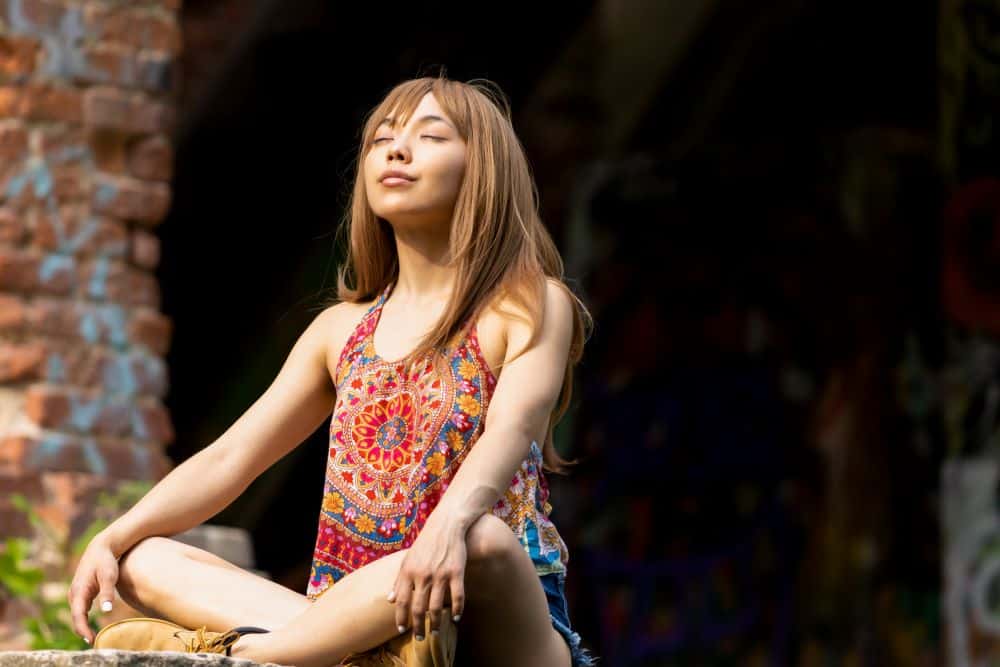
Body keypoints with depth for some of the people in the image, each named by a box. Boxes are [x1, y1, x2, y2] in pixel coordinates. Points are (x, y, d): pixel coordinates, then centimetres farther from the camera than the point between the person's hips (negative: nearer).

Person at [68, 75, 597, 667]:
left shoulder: (531, 306, 2)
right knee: (142, 560, -9)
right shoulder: (341, 330, 18)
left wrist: (450, 520, -40)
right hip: (360, 613, 5)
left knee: (481, 538, -39)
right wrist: (112, 540, -2)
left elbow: (512, 429, -18)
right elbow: (229, 458, 14)